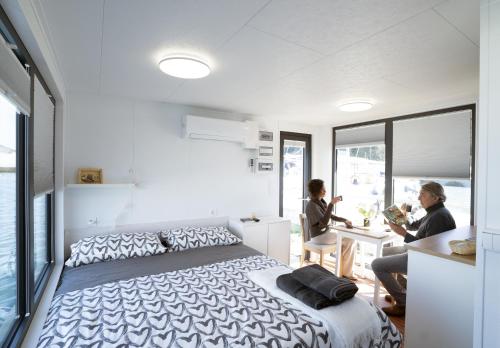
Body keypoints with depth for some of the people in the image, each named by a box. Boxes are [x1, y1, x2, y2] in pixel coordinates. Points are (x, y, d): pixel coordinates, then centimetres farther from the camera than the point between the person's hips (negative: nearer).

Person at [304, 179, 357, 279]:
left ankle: (346, 271, 5)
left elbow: (331, 216, 18)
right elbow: (324, 222, -31)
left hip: (325, 233, 8)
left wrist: (345, 220, 5)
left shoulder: (321, 202, 7)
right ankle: (345, 272, 8)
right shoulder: (312, 205, -22)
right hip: (319, 236, -8)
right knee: (349, 241, -8)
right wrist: (331, 204, -33)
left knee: (349, 240, 0)